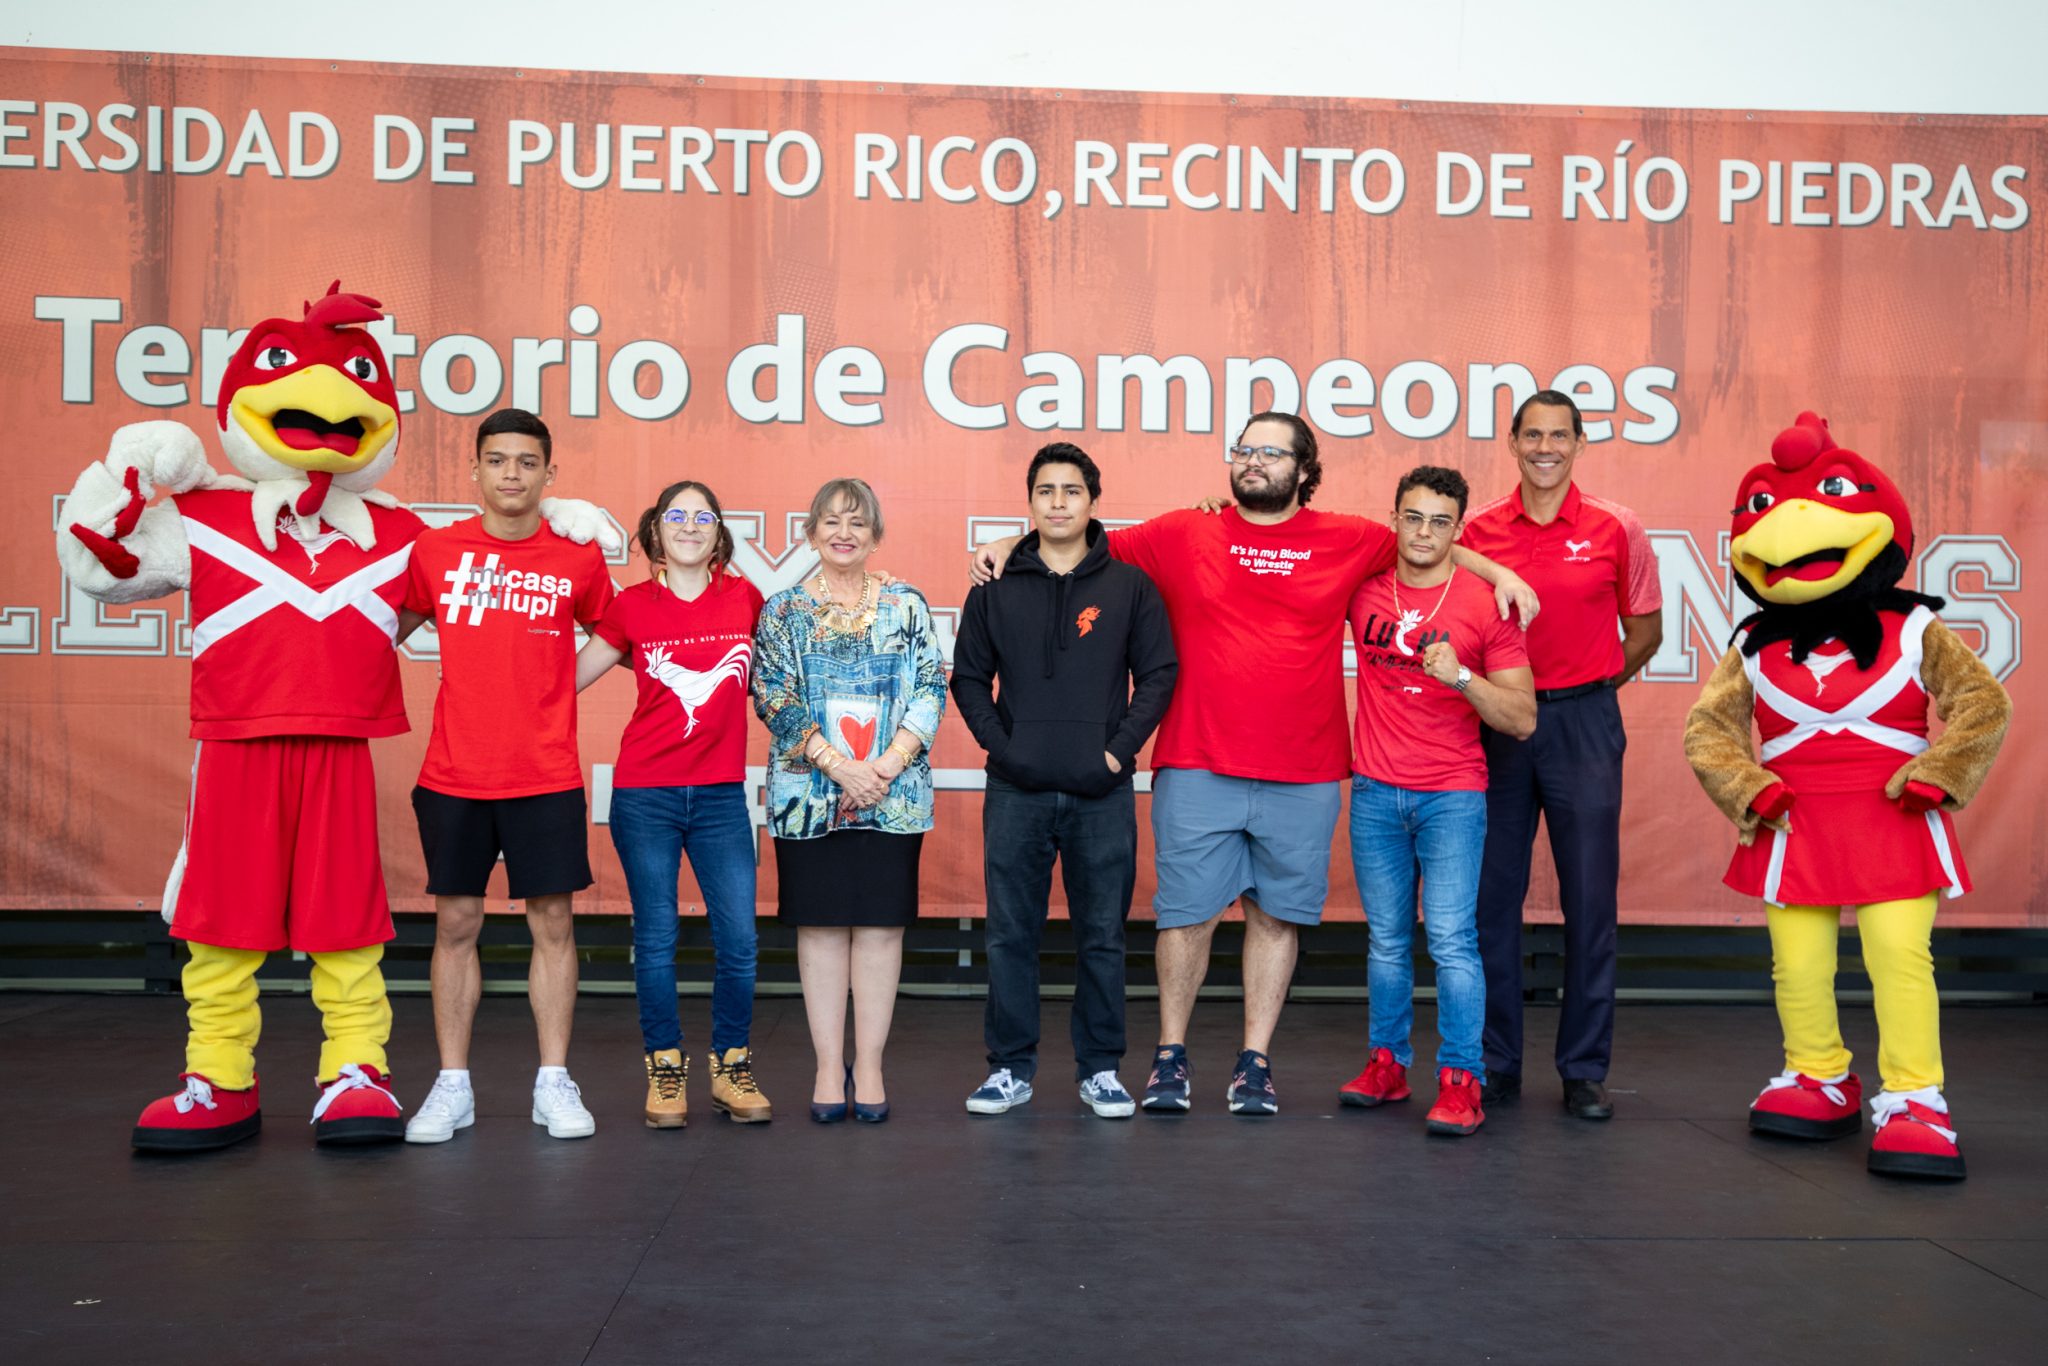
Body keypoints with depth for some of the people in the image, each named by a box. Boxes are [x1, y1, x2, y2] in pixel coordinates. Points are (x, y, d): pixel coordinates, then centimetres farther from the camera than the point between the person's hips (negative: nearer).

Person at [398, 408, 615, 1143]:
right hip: (454, 774, 1)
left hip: (546, 777, -1)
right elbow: (392, 628, 14)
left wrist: (554, 690, 6)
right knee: (455, 923, 6)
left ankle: (554, 1083, 14)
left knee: (552, 923, 3)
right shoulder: (435, 551, 1)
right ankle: (452, 1087, 16)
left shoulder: (578, 558, -1)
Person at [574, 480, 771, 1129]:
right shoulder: (631, 606, 0)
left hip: (721, 795, 1)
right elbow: (565, 678, 7)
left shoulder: (743, 599, 3)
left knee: (738, 940, 0)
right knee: (656, 940, 5)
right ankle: (665, 1073, 18)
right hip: (645, 795, -1)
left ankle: (731, 1069, 17)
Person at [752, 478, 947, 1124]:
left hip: (893, 795, 1)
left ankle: (869, 1065, 11)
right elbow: (774, 699, -3)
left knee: (881, 924, 2)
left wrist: (885, 766, -11)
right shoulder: (784, 610, 5)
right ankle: (829, 1066, 12)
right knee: (821, 925, 4)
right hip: (809, 794, 0)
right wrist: (840, 767, -14)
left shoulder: (906, 604, 7)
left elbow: (930, 693, 1)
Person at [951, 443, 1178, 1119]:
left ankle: (1100, 1068, 18)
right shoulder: (996, 588, 6)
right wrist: (999, 744, -5)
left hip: (1103, 792, 0)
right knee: (1011, 935, 5)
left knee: (1103, 937, 6)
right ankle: (1011, 1065, 17)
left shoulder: (1129, 585, 4)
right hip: (1016, 791, 1)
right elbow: (969, 677, 8)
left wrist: (1120, 749, -7)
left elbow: (1158, 673, 3)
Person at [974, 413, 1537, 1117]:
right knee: (1187, 913, 3)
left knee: (1277, 914, 8)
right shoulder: (1181, 536, 5)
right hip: (1196, 771, -1)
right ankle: (1170, 1054, 19)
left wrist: (1501, 573, 9)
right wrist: (1011, 545, 1)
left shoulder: (1348, 542, 7)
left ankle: (1255, 1061, 20)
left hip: (1304, 778, 1)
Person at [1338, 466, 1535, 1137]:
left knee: (1451, 937, -10)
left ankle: (1461, 1081, -4)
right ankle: (1386, 1062, 21)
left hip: (1453, 794, -3)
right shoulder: (1363, 586, 3)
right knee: (1387, 939, 10)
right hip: (1375, 792, 3)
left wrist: (1462, 678, -20)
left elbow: (1522, 720, -4)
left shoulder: (1486, 605, -5)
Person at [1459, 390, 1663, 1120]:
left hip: (1583, 721, -1)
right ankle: (1495, 1063, 16)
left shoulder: (1615, 528, 1)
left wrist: (1587, 691, 4)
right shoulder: (1480, 529, 4)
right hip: (1497, 723, 1)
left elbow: (1645, 629, 9)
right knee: (1492, 895, 4)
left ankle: (1585, 1071, 12)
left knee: (1591, 898, 1)